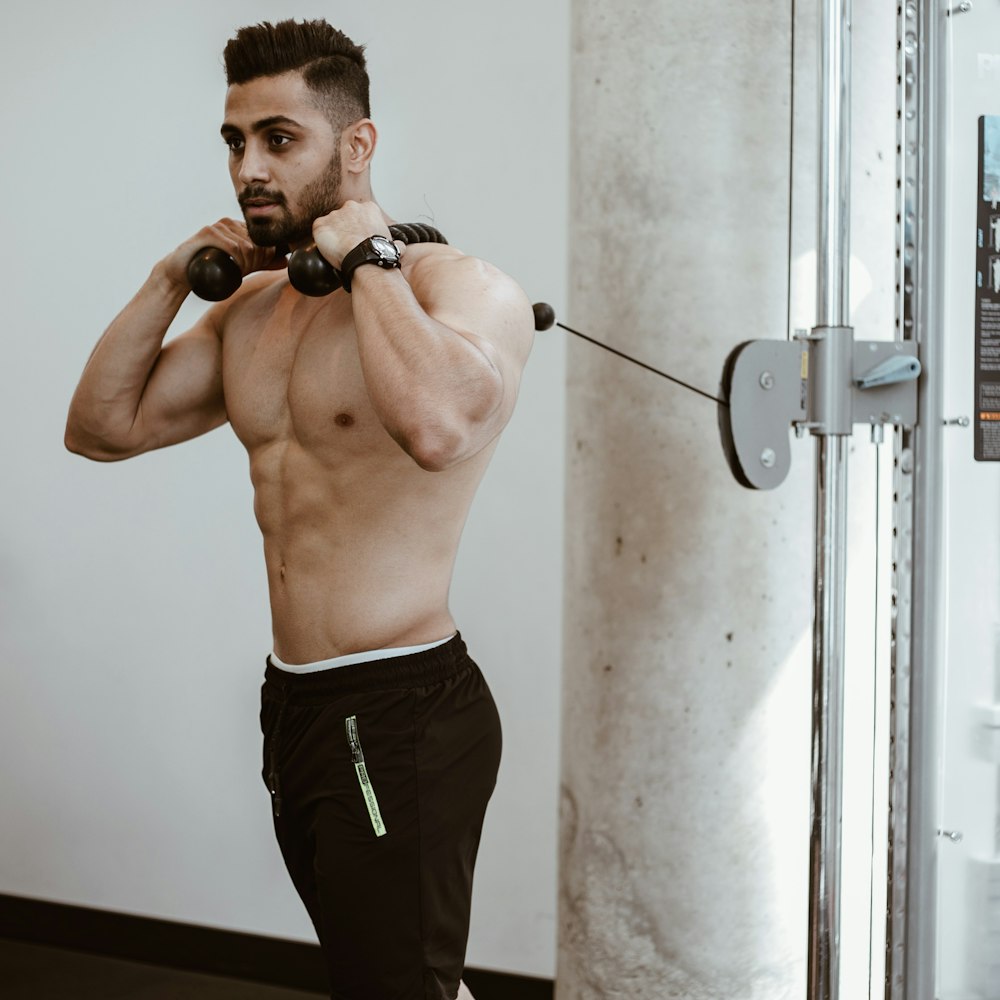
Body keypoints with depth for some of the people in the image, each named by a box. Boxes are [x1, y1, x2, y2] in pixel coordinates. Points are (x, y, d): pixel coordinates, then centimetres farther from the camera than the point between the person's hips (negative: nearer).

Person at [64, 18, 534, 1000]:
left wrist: (369, 258, -23)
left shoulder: (465, 286, -13)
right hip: (295, 702, 8)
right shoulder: (252, 310, 12)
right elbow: (102, 427, 14)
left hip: (402, 711, -8)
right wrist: (172, 279, 4)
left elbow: (437, 424, -36)